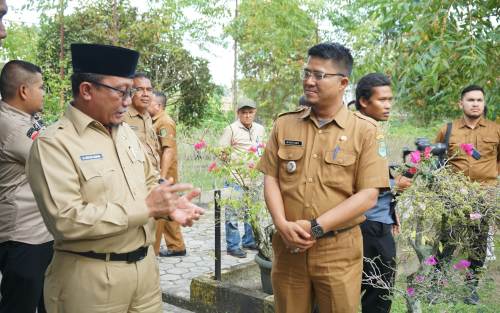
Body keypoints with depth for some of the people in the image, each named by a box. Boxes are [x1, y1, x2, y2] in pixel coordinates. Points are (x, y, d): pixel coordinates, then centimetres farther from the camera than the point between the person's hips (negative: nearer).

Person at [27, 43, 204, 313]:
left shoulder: (127, 132, 9)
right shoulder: (53, 143, -16)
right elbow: (65, 220, -24)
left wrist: (169, 205, -5)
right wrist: (146, 207, -21)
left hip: (145, 265, 7)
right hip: (91, 278, -7)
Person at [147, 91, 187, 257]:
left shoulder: (165, 122, -13)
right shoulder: (155, 122, 14)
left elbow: (168, 150, -21)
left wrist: (162, 176, -25)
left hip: (163, 174, -9)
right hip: (158, 174, 9)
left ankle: (152, 249, 8)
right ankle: (177, 246, 23)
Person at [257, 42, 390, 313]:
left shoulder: (365, 130, -4)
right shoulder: (284, 124, 5)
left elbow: (368, 195, -9)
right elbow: (271, 179, 5)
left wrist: (316, 227, -15)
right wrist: (283, 225, -12)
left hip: (339, 250, -2)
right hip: (288, 245, 3)